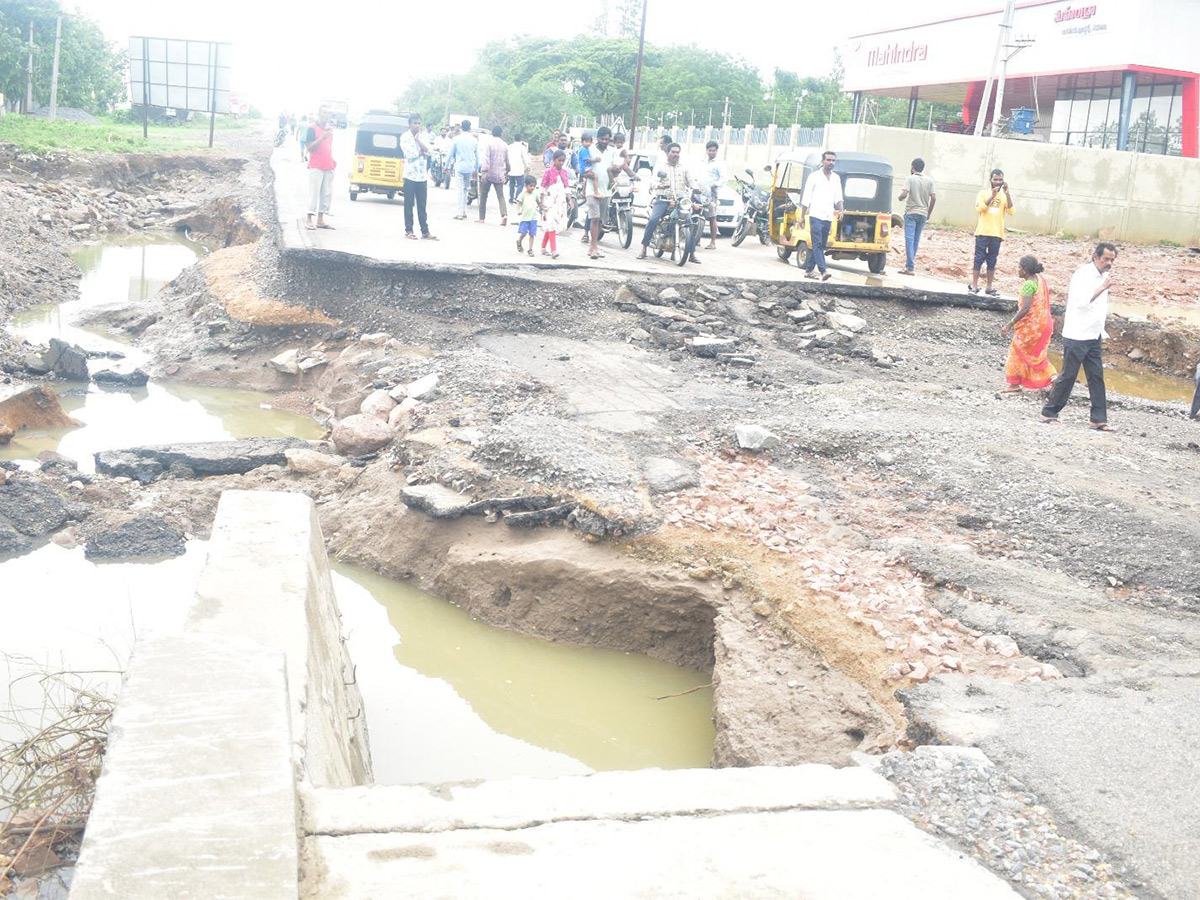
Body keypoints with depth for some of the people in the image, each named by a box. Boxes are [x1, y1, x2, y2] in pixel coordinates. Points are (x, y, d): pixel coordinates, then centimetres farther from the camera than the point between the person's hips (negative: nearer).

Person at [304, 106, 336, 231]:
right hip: (316, 167, -6)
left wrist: (332, 162, 16)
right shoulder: (313, 129, -6)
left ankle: (320, 220, 12)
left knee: (327, 193, 6)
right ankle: (309, 220, -3)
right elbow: (309, 147, -13)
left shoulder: (330, 130, 14)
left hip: (328, 167, 7)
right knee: (314, 192, -6)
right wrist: (321, 138, -25)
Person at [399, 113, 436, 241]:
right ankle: (408, 230, 8)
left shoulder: (422, 136, 11)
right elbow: (410, 155, -15)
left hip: (422, 176, 4)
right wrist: (422, 152, -3)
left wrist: (418, 140, -12)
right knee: (409, 205, 2)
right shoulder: (405, 137, -3)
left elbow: (428, 151, -3)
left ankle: (425, 231, 7)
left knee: (422, 205, 6)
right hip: (410, 176, -4)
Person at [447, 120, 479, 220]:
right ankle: (464, 211, 15)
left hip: (459, 167, -3)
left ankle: (461, 213, -5)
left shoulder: (457, 139, -6)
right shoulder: (474, 140, 2)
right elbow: (477, 156, 8)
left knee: (460, 189, -1)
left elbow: (451, 153, 0)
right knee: (466, 189, 14)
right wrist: (476, 169, 18)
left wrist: (447, 165, 14)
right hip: (470, 168, 3)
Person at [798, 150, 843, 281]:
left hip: (828, 217, 6)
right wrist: (802, 217, -4)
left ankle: (809, 270, 16)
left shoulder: (836, 178, 14)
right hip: (816, 215, -6)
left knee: (821, 245, 8)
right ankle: (823, 271, -23)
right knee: (817, 244, -13)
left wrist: (840, 211, -7)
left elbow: (838, 197, 12)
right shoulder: (814, 176, -1)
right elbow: (806, 198, -1)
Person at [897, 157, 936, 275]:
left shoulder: (911, 178, -6)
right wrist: (929, 213, 14)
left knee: (909, 240, -7)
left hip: (911, 213, -5)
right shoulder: (929, 180, 7)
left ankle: (910, 268, -15)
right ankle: (909, 264, 17)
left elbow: (904, 194, -18)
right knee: (916, 240, 11)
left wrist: (900, 197, 5)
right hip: (923, 214, 5)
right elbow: (934, 198, 4)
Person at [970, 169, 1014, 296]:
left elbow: (1012, 212, -7)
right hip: (983, 232, -2)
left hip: (997, 233, 2)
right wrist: (992, 196, -18)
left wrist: (1007, 194, -14)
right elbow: (979, 209, -12)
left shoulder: (1006, 196, 8)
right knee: (979, 258, -2)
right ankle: (974, 285, 2)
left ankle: (989, 287, 8)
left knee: (992, 261, 5)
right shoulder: (983, 193, 3)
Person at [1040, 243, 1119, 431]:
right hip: (1077, 336, -8)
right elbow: (1081, 302, -26)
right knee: (1068, 376, -3)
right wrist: (1103, 287, -27)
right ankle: (1049, 413, 8)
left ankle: (1099, 419, 8)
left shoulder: (1102, 276, 12)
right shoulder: (1083, 274, -13)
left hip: (1093, 337, 8)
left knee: (1097, 377, 5)